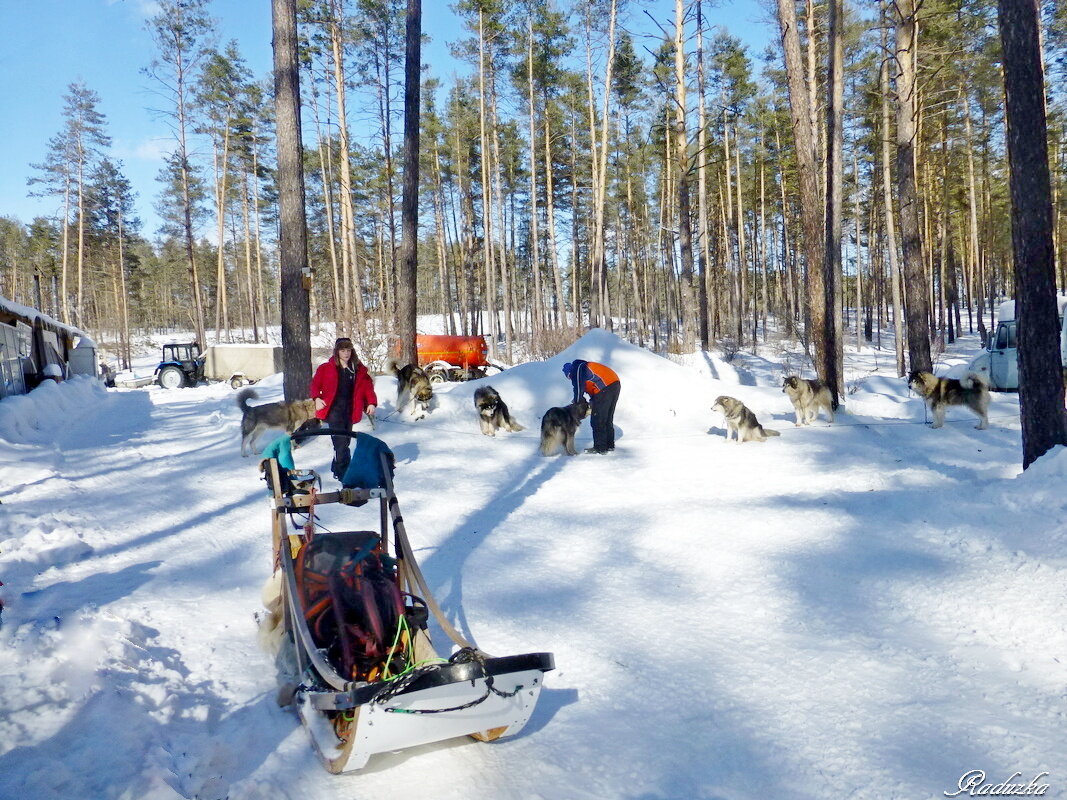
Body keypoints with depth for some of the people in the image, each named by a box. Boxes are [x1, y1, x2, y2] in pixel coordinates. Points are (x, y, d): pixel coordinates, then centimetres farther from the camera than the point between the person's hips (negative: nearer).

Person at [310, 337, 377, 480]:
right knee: (341, 442, -13)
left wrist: (371, 403, -7)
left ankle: (337, 469, 28)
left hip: (349, 411, 4)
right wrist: (317, 398, -11)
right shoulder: (326, 368, 2)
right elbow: (315, 384, 6)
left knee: (345, 441, 11)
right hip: (333, 409, -4)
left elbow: (368, 386, 7)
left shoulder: (359, 370, 10)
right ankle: (344, 473, -11)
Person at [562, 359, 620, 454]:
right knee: (608, 419, 18)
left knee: (597, 421, -2)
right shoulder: (584, 366, 29)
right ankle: (610, 445, 24)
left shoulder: (576, 369, 1)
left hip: (605, 388, -10)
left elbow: (579, 388, -2)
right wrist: (592, 402, 21)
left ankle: (600, 448, 0)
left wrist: (576, 404, 10)